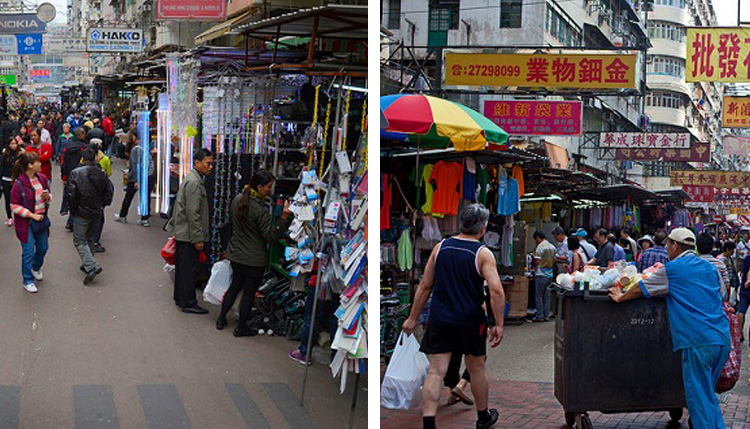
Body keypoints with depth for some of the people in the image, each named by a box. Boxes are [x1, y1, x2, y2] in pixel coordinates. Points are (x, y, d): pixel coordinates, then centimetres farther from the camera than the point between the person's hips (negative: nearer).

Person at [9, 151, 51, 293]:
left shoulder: (42, 178, 0)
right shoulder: (19, 183, -18)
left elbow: (48, 194, 17)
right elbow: (14, 206, -15)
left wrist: (47, 197, -9)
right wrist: (32, 215, -19)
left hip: (41, 220, 6)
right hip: (26, 223, -6)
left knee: (43, 248, 18)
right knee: (28, 252, -1)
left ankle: (36, 268, 47)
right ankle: (28, 281, 13)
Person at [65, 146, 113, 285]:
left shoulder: (76, 173, -13)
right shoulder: (102, 174, -1)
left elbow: (70, 193, -15)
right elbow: (109, 191, 0)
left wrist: (72, 207, 0)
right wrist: (102, 205, 12)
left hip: (82, 212, -4)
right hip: (97, 212, 5)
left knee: (79, 240, 1)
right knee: (91, 239, 20)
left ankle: (91, 266, -15)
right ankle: (88, 264, 27)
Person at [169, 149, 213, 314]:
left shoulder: (193, 179, 15)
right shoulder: (194, 183, -19)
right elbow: (193, 213, -22)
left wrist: (201, 235, 23)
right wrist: (198, 238, -20)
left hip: (182, 232, 11)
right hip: (188, 234, -11)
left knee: (183, 267, 18)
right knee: (189, 268, -4)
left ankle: (180, 298, 29)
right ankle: (188, 303, 1)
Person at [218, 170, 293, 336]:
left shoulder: (237, 200, -1)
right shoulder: (260, 209, -24)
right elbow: (270, 237, -23)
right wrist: (284, 218, -29)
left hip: (235, 254, 7)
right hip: (254, 259, -7)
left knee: (235, 286, 23)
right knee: (249, 292, 7)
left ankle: (221, 319, 31)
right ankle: (241, 327, 17)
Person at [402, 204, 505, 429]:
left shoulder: (440, 247, 2)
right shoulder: (483, 254, -8)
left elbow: (425, 286, 6)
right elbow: (496, 291, -18)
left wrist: (413, 318, 12)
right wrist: (499, 325, -11)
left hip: (439, 319, 2)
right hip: (470, 321, -2)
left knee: (435, 372, 0)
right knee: (476, 369, 17)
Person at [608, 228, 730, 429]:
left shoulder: (671, 270, -2)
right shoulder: (711, 269, 17)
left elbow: (640, 290, 8)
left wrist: (620, 297, 27)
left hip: (698, 341, -7)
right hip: (722, 339, 7)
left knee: (699, 397, -1)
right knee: (708, 394, 17)